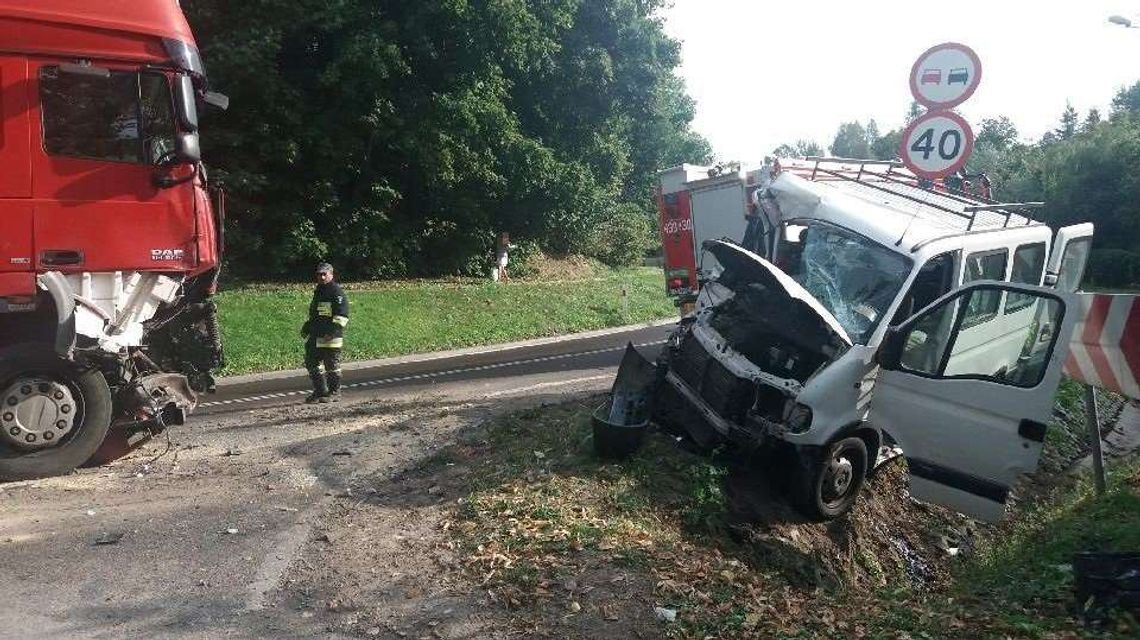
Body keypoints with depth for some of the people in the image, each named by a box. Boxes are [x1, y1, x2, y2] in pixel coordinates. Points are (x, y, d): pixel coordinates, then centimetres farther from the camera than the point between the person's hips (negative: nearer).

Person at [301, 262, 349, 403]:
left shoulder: (336, 292, -10)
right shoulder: (318, 291, 19)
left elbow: (342, 315, -17)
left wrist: (332, 331, -23)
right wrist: (307, 327, 23)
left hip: (330, 338, -9)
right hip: (315, 336, 9)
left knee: (332, 365, 0)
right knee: (312, 363, 11)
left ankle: (334, 393, 10)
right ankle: (320, 391, 20)